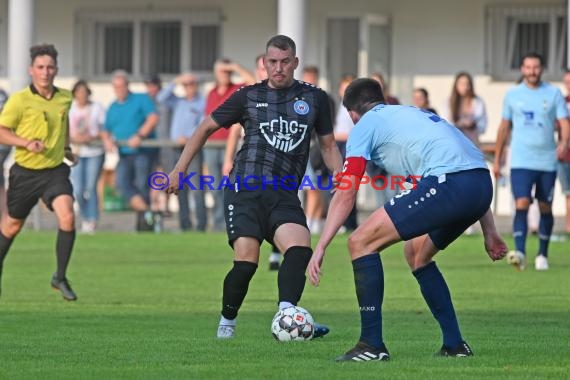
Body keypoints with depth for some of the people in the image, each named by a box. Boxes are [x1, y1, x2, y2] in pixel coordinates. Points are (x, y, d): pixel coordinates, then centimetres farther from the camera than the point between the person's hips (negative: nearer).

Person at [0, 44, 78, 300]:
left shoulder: (65, 98, 2)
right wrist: (27, 143, -24)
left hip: (55, 171, 2)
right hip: (25, 172, -2)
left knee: (67, 217, -20)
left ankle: (60, 277, -6)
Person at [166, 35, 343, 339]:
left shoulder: (314, 98, 14)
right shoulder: (249, 97, 10)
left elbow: (328, 145, 22)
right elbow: (206, 128, 19)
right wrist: (179, 170, 15)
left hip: (284, 195, 2)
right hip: (245, 190, -2)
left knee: (300, 249, -26)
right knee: (246, 262, -14)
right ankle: (226, 323, 7)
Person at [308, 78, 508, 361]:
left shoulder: (364, 126, 13)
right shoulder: (414, 114, 35)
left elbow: (345, 194, 5)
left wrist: (320, 248, 7)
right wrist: (489, 232, 32)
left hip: (448, 184, -8)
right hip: (482, 184, 8)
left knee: (361, 242, 1)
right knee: (416, 253, 29)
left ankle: (372, 345, -2)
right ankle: (454, 345, 25)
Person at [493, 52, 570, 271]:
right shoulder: (512, 95, 6)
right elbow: (504, 127, 14)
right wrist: (497, 160, 15)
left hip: (547, 161, 1)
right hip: (521, 161, -1)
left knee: (545, 208, 8)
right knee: (521, 205, -16)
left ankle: (542, 255, 22)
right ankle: (520, 253, -25)